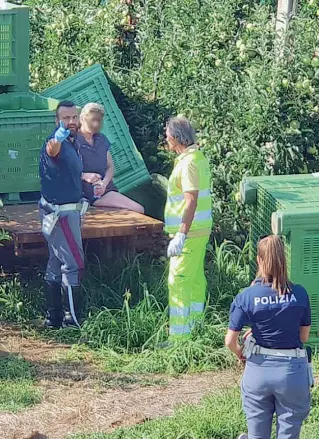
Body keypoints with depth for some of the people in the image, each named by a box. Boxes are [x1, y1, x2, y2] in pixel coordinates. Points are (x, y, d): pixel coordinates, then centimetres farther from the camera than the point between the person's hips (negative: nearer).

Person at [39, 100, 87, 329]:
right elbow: (52, 150, -48)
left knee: (56, 264, 13)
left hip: (70, 210, 10)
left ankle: (53, 318, 20)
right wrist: (58, 138, -68)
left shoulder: (74, 143, 10)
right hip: (60, 213, -10)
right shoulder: (58, 142, -20)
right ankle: (71, 319, -4)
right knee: (74, 264, -8)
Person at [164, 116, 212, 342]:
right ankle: (196, 327, 25)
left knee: (179, 281, -8)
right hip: (201, 229, 10)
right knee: (196, 278, 16)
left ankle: (179, 336, -9)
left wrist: (181, 235, -27)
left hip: (189, 231, -10)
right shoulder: (198, 157, 13)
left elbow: (191, 201, -25)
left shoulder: (188, 163, -18)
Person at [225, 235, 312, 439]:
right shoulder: (299, 294, -9)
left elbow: (230, 340, -7)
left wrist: (239, 352, 14)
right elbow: (304, 336, 1)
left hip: (258, 370, 0)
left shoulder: (246, 297, -11)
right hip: (292, 371, 0)